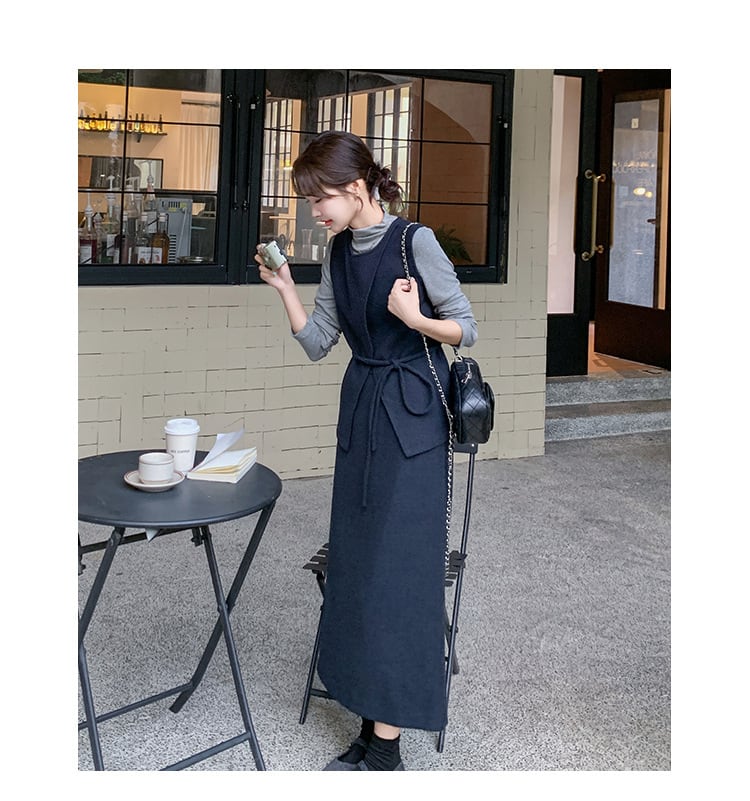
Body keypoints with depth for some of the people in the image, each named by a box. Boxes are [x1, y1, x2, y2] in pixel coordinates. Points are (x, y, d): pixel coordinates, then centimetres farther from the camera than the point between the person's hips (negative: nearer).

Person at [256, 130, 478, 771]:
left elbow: (467, 329, -7)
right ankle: (373, 720, 19)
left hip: (412, 417, -7)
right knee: (355, 563, 7)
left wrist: (414, 319, -24)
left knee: (396, 565, -5)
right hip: (361, 411, 7)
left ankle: (386, 743, 4)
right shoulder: (339, 254, 7)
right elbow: (317, 342, 11)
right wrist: (285, 289, -1)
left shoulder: (415, 242, -12)